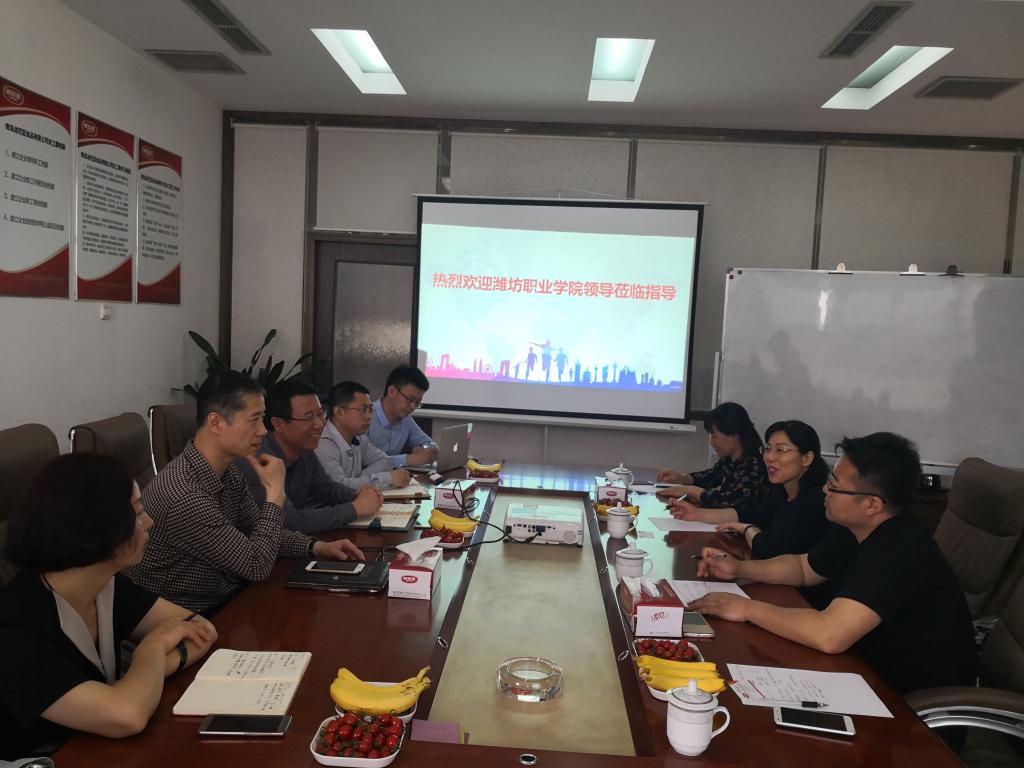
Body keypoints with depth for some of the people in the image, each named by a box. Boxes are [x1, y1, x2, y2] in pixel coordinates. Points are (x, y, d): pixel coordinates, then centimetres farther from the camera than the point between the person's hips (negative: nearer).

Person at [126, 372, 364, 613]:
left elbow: (256, 532, 13)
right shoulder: (184, 496, -29)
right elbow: (257, 566, -22)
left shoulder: (230, 474, -1)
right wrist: (275, 492, -16)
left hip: (226, 600, 8)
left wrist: (317, 547, -2)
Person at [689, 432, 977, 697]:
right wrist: (738, 567, -1)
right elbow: (803, 567, 15)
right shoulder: (853, 529, -3)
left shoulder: (899, 550, -33)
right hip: (877, 667, 8)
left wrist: (749, 609, -27)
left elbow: (829, 635, -40)